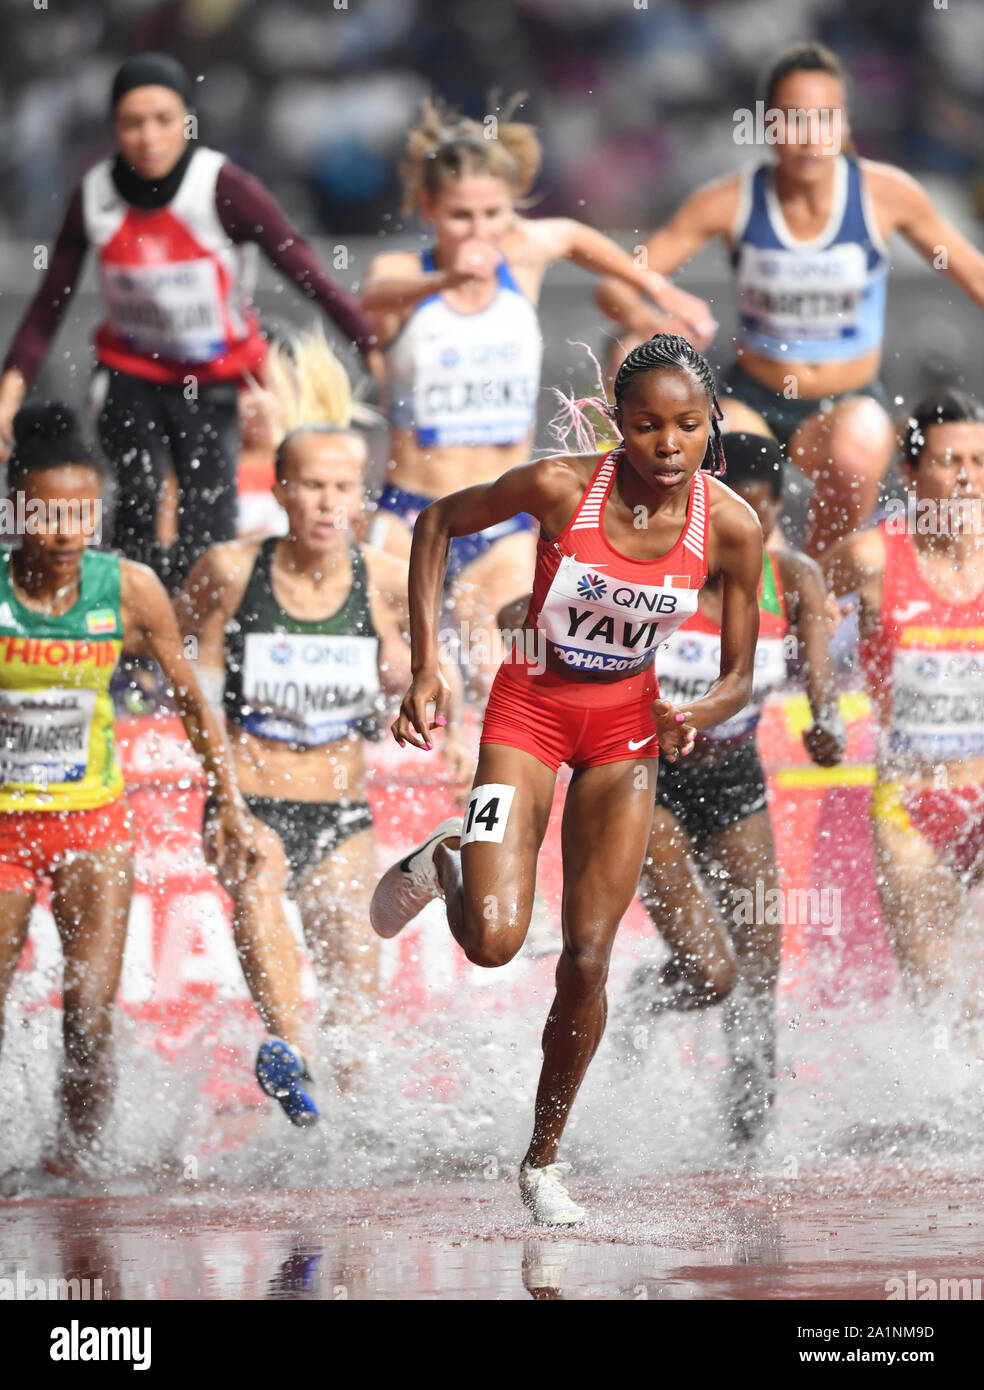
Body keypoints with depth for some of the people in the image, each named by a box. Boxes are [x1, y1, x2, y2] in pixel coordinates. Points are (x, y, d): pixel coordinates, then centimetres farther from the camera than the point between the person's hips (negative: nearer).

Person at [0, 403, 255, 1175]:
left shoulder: (129, 590, -8)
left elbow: (192, 699, 5)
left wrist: (230, 806, 5)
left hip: (94, 823, 0)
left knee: (90, 1016, -14)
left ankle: (79, 1154, 5)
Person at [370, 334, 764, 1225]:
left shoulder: (731, 528, -16)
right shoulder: (562, 487, -22)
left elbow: (739, 678, -6)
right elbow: (440, 522, -5)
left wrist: (695, 718, -29)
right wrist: (426, 665, -11)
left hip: (627, 727, 2)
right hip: (529, 710, -2)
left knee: (588, 959, -3)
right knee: (494, 941, -17)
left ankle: (545, 1160, 16)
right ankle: (445, 862, 20)